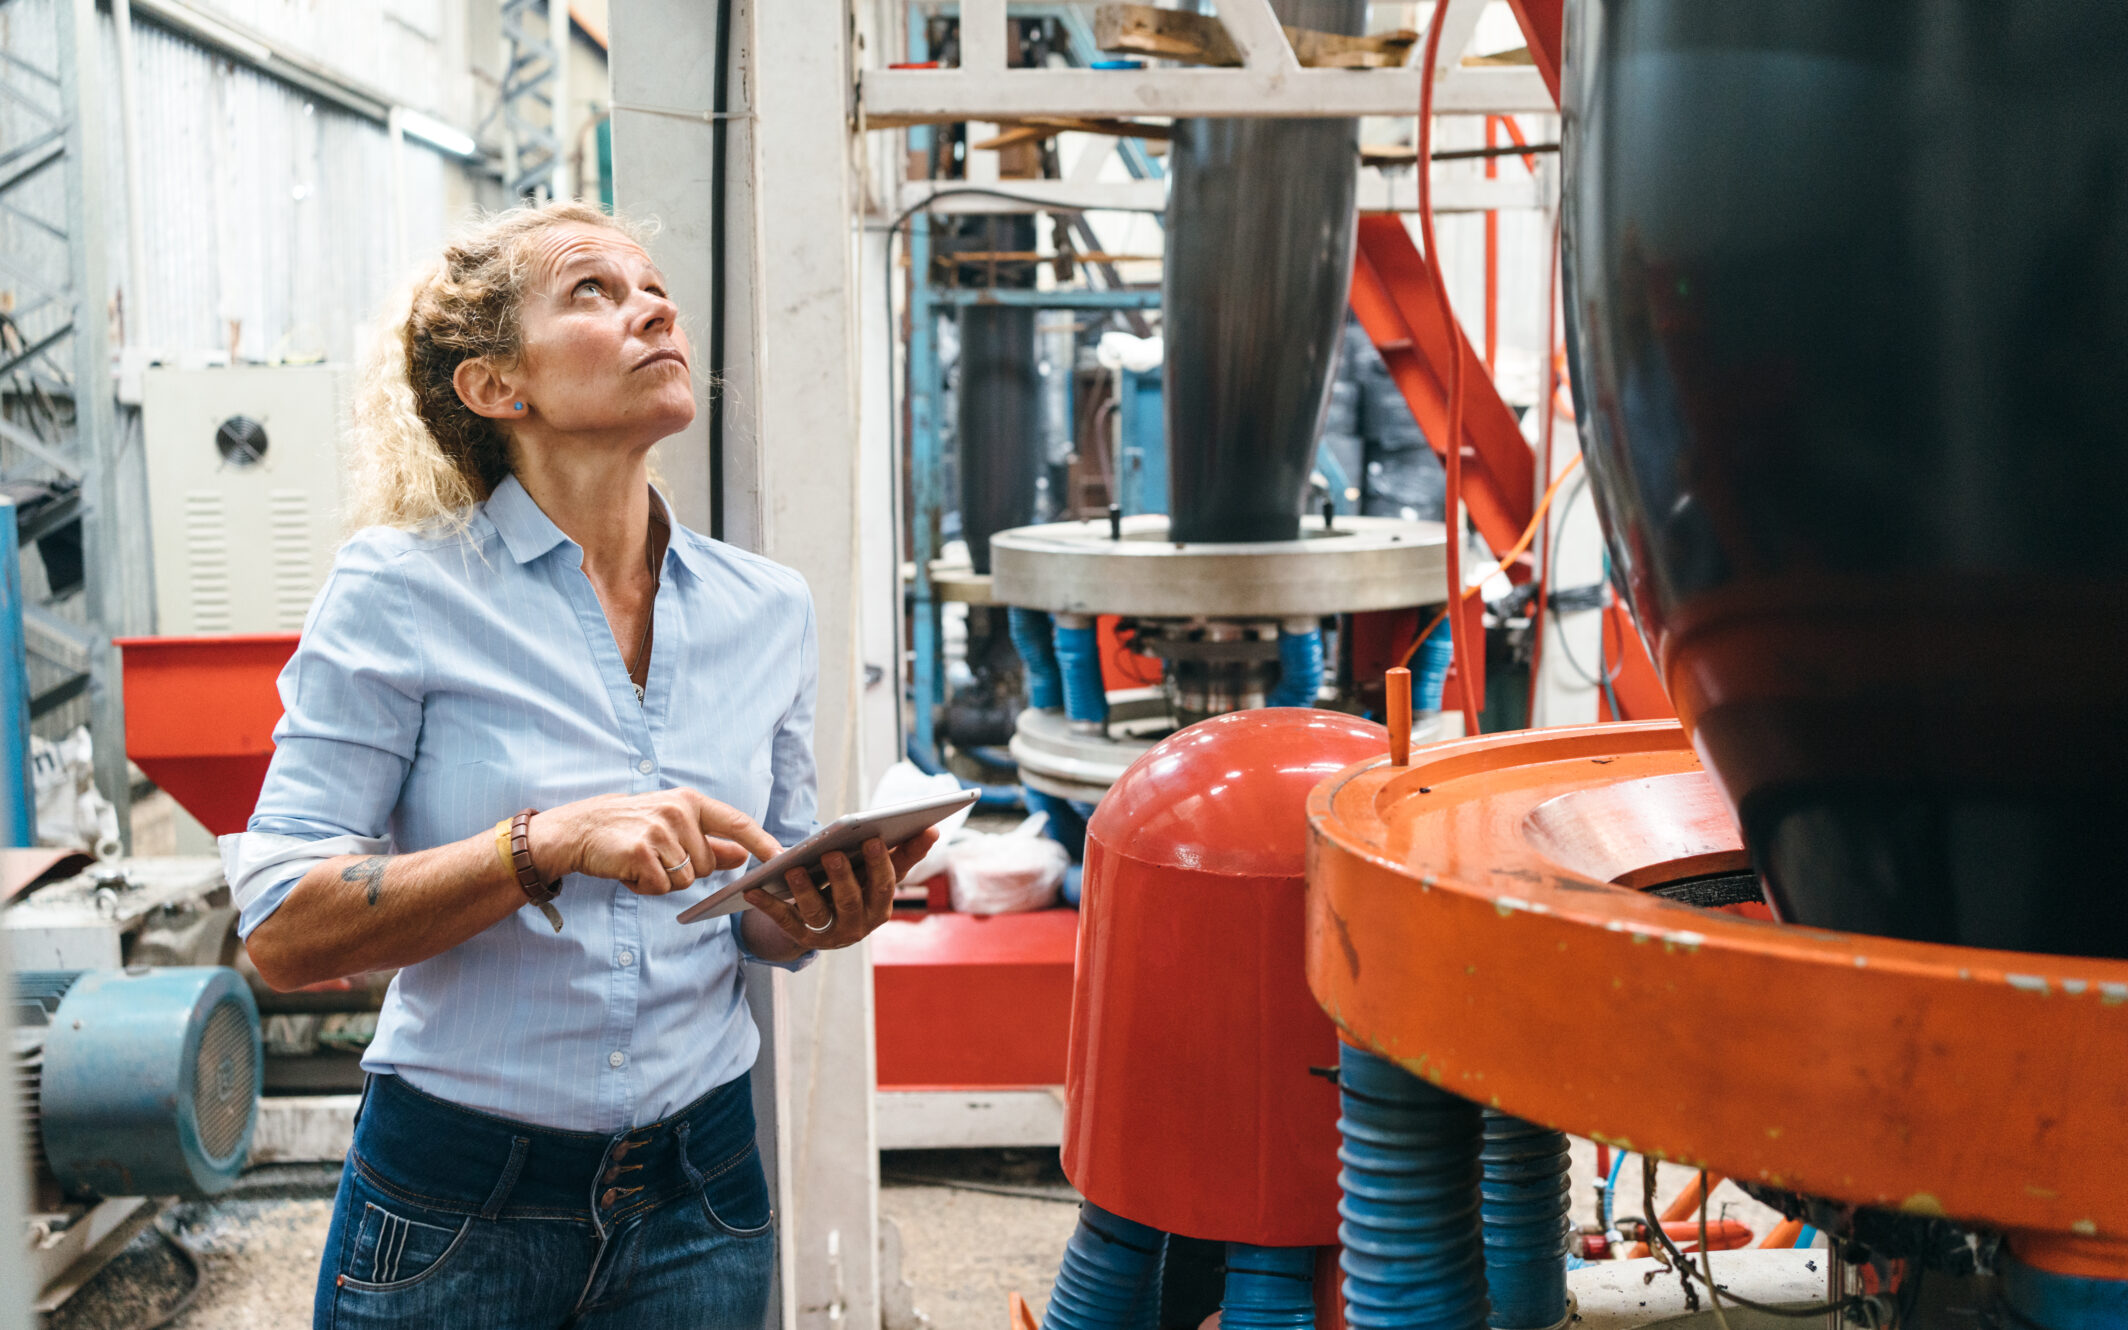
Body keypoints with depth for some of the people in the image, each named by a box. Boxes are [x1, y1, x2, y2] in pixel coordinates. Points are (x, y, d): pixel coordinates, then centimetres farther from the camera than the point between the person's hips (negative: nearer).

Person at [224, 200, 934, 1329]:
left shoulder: (765, 608, 1)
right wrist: (550, 844, -28)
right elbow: (282, 934, -16)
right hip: (457, 1202, -3)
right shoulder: (403, 590, -11)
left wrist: (814, 914, -12)